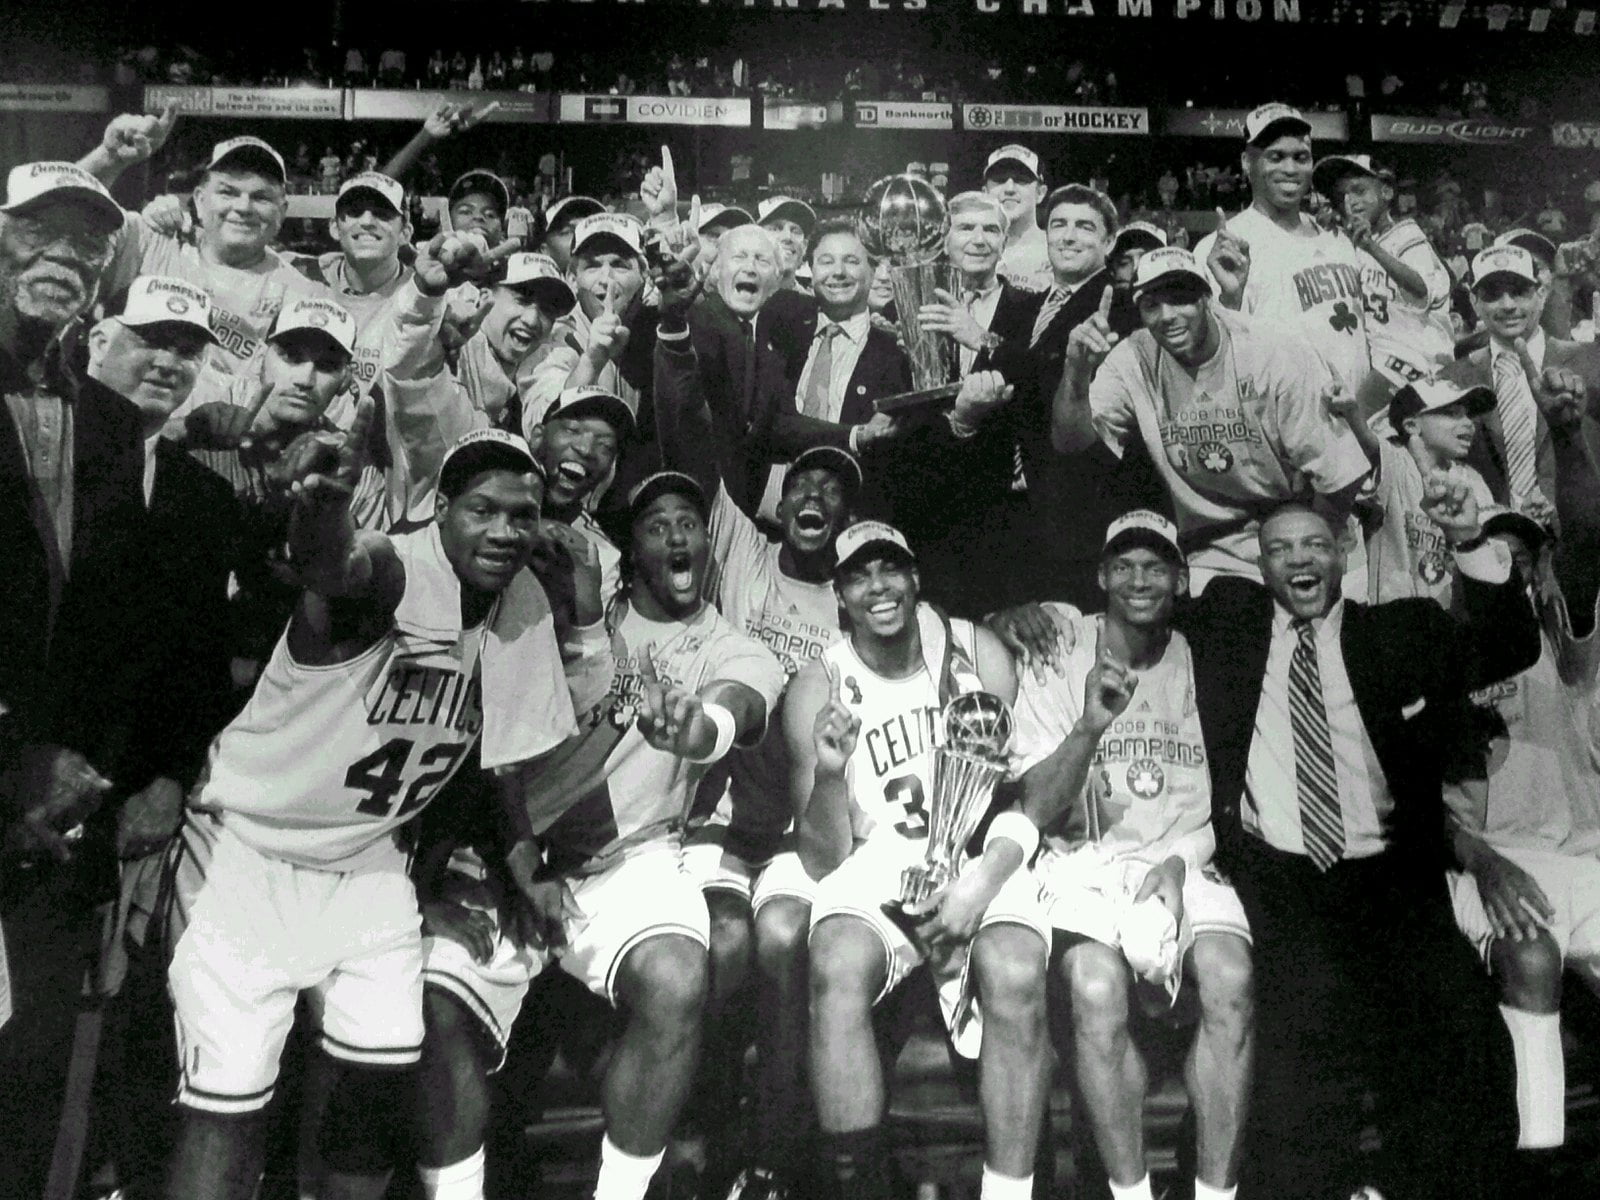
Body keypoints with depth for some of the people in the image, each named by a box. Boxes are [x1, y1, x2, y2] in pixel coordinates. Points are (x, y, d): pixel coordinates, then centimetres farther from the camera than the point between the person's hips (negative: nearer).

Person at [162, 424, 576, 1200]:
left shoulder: (526, 608, -6)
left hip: (367, 859, 6)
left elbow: (517, 756, 7)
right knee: (229, 1101, -5)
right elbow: (338, 571, -51)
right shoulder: (393, 573, -25)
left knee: (385, 1075, 4)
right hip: (250, 847, -5)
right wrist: (323, 513, -71)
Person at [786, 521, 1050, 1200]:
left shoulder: (976, 651, 4)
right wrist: (828, 775, -23)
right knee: (837, 972, -31)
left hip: (982, 857, 0)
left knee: (1017, 978, -31)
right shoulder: (818, 690, 1)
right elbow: (822, 863, -2)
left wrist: (980, 882, -15)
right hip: (877, 863, 0)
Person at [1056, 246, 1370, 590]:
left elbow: (1337, 475, -9)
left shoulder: (1272, 352, -14)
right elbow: (1071, 443, -19)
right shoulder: (1134, 361, -7)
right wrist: (1077, 371, -36)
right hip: (1208, 555, 2)